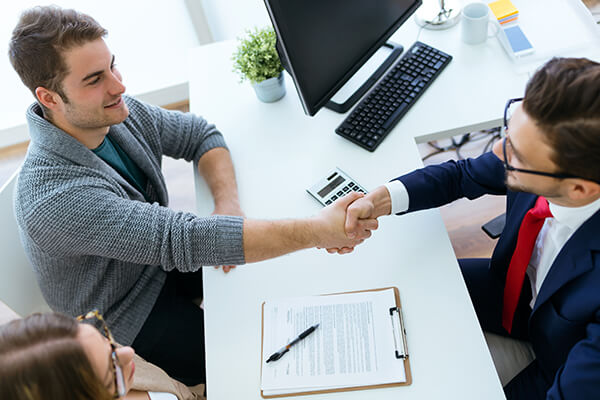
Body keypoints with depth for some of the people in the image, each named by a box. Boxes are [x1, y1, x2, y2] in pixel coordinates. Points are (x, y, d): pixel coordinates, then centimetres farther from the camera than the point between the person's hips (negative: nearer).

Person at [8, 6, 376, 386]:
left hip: (161, 263, 7)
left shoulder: (117, 111, -15)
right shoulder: (55, 199, -38)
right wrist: (318, 231, -45)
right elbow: (184, 240, -44)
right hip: (133, 325, -6)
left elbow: (201, 135, -3)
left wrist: (228, 205, -22)